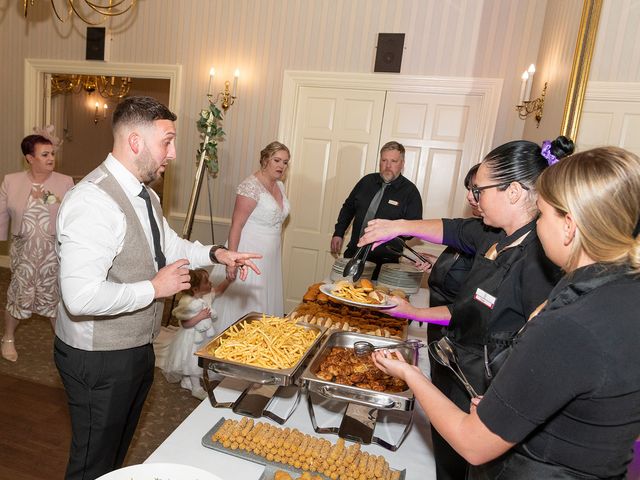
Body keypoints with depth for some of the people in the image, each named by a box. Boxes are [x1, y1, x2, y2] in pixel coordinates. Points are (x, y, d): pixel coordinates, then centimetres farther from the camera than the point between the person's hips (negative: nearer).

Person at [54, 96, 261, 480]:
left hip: (137, 348, 9)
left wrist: (215, 254, 2)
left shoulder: (144, 194, 4)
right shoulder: (94, 202, -28)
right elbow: (81, 297, -34)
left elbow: (169, 244, 17)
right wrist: (155, 288, -23)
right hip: (99, 360, -8)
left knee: (119, 448, 29)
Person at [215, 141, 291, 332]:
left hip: (271, 258, 8)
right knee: (242, 305, 2)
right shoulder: (251, 185, -16)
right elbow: (236, 225, -18)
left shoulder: (280, 186, 9)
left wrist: (277, 251, 16)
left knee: (264, 304, 15)